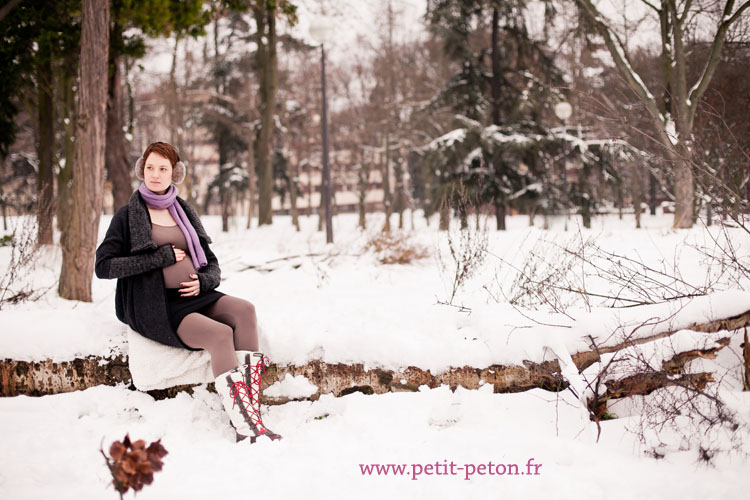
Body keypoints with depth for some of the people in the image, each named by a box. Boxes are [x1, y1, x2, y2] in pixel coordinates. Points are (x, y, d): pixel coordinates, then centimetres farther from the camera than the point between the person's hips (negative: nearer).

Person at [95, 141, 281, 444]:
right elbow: (103, 266, -7)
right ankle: (243, 424, -34)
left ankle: (251, 414, -32)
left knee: (244, 310, -26)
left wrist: (202, 281, -3)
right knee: (220, 334, -31)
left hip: (193, 296, 5)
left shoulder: (184, 212, 19)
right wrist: (161, 257, -10)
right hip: (155, 307, -5)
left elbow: (212, 264, 22)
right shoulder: (127, 216, 5)